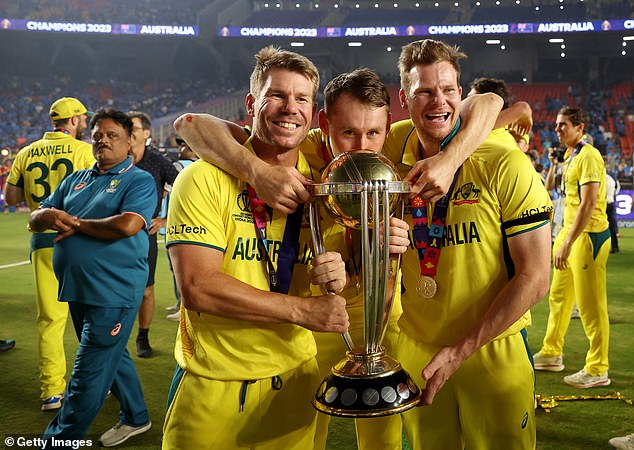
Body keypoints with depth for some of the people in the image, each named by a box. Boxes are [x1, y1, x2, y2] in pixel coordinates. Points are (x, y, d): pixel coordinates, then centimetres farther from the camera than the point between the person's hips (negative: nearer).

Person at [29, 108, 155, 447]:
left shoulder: (139, 180, -7)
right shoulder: (77, 180, 14)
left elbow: (128, 225, -25)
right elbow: (34, 220, 13)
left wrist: (76, 223, -13)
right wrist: (46, 216, -12)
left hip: (113, 293, -8)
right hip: (78, 290, 8)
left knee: (88, 375, -1)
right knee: (111, 357, 21)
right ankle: (135, 418, 40)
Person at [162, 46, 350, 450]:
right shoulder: (206, 179, -12)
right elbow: (197, 287, -21)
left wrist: (341, 276, -17)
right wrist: (301, 309, -22)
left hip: (294, 381, 4)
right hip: (211, 386, -3)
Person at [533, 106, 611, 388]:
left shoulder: (588, 157, -16)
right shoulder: (569, 156, 12)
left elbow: (588, 204, -23)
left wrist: (567, 243, -26)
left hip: (589, 235, -10)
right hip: (571, 230, 10)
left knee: (590, 305, -3)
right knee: (559, 296, 16)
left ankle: (597, 371, 7)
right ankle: (551, 354, 30)